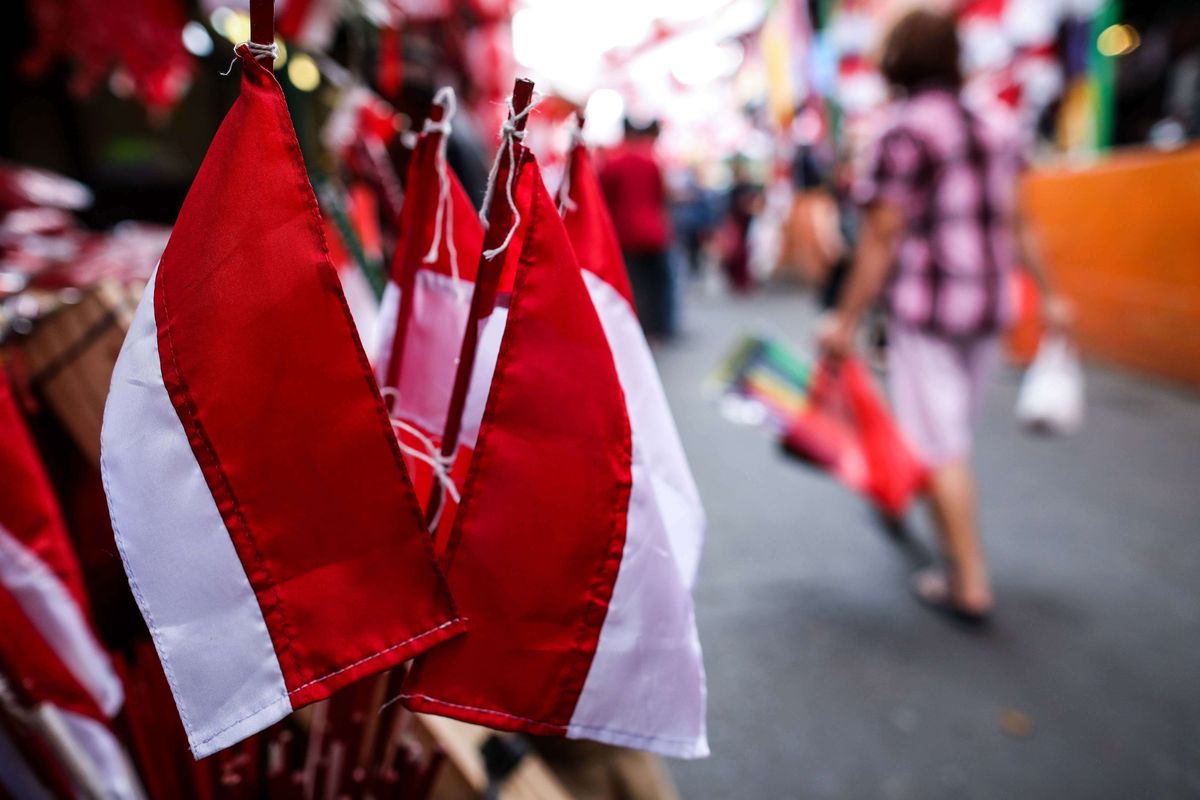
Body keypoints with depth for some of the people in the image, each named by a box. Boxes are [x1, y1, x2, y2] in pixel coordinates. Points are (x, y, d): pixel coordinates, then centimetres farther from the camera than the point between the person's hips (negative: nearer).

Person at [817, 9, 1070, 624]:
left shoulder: (902, 135, -12)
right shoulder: (995, 130, 9)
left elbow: (881, 239, -15)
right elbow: (1014, 223, 9)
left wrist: (846, 320, -11)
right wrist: (1046, 294, 15)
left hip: (927, 308, -7)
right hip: (991, 306, 8)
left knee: (940, 445, -2)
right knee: (955, 429, 20)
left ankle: (970, 587, 3)